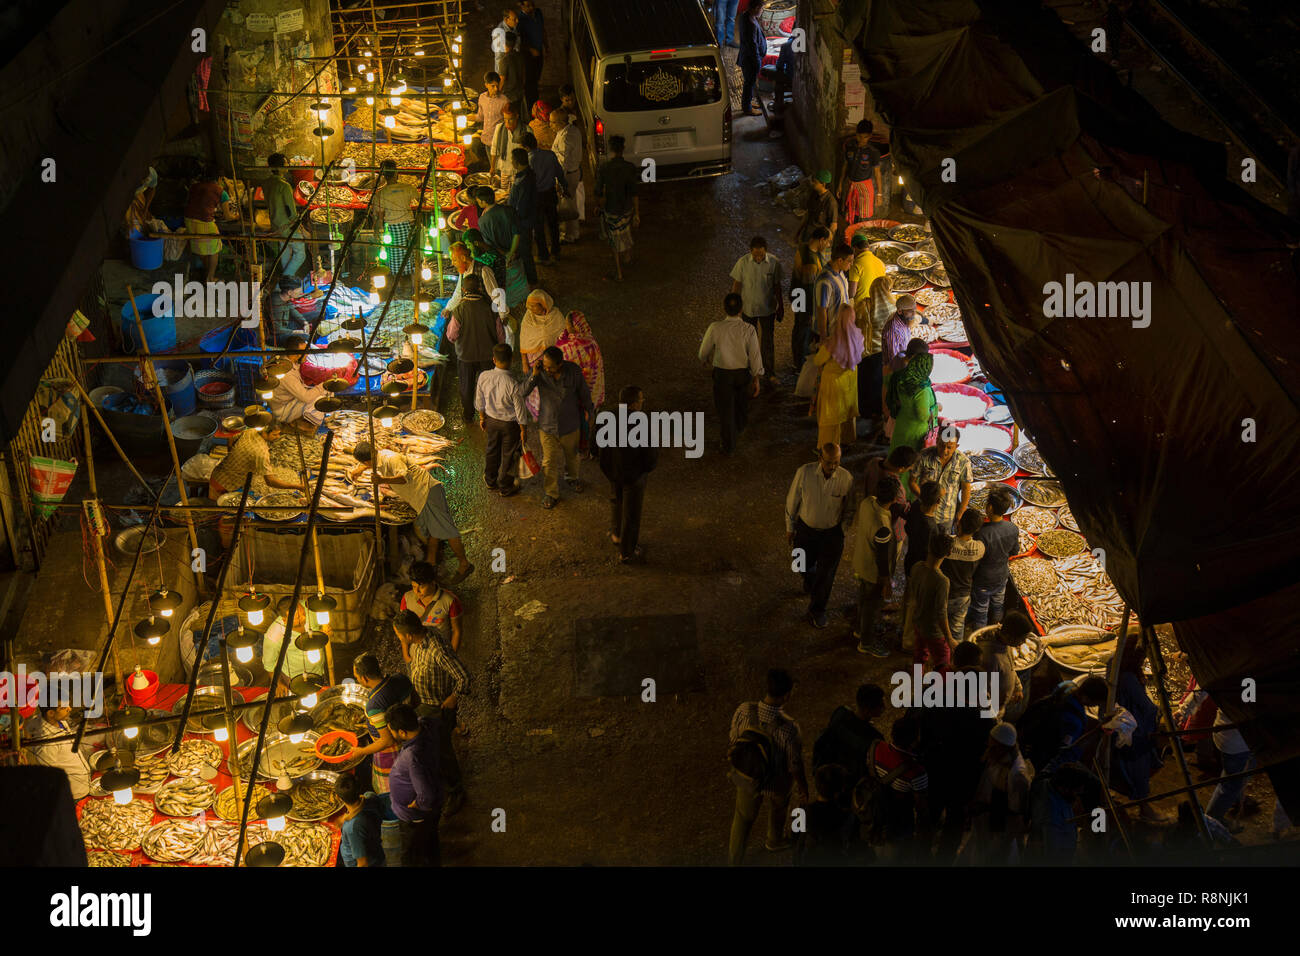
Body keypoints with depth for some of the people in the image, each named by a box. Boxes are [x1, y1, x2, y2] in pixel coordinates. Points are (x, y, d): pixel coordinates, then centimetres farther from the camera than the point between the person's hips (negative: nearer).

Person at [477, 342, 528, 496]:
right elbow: (520, 410, -21)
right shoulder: (514, 384, -33)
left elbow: (479, 401, -3)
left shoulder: (484, 377, -21)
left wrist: (482, 417, 16)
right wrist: (523, 430, -5)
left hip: (491, 420, 4)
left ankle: (490, 480, 50)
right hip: (510, 424, -4)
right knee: (509, 455, 19)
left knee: (492, 450, 28)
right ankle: (505, 487, 39)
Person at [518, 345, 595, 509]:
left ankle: (571, 477, 55)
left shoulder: (574, 371, -23)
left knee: (571, 454, 25)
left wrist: (590, 412, 9)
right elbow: (522, 393, -25)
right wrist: (533, 376, -40)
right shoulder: (539, 371, -22)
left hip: (570, 425, 1)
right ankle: (552, 494, 29)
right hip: (547, 425, 0)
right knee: (549, 462, 8)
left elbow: (584, 393, -5)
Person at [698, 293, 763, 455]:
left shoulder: (715, 328, -20)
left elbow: (704, 352, -4)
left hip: (722, 374, -2)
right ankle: (739, 427, 59)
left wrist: (706, 361, 19)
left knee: (725, 408, 15)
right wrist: (756, 379, -3)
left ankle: (729, 446, 26)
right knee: (741, 403, 30)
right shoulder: (748, 330, -20)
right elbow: (755, 356, -15)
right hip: (743, 373, 2)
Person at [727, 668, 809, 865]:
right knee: (778, 810, 33)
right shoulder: (789, 729, -37)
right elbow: (795, 766, -22)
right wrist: (803, 788, -1)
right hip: (777, 782, -2)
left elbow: (734, 740, -7)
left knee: (744, 815, 28)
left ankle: (735, 857, 43)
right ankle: (774, 841, 60)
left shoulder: (744, 710, -27)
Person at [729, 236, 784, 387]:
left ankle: (770, 373, 18)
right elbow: (736, 284, -4)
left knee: (768, 341, 6)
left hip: (767, 308, 0)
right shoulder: (743, 263, -15)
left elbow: (777, 287, -3)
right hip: (748, 307, 0)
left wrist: (780, 307, 3)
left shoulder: (774, 263, -14)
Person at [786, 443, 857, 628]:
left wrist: (841, 528, 2)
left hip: (831, 533, -1)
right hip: (806, 528, 1)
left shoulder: (846, 478, -20)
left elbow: (850, 508, -2)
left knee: (825, 573, 9)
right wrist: (790, 528, 2)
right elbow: (792, 501, -7)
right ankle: (810, 580, 60)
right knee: (804, 564, 22)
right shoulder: (804, 473, -22)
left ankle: (817, 610, 31)